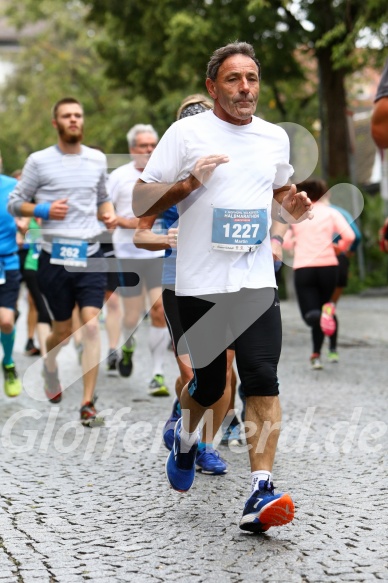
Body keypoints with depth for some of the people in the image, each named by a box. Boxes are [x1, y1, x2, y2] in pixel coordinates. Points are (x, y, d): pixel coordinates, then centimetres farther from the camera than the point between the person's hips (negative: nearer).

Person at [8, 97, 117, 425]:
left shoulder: (98, 159, 10)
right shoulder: (39, 161, 0)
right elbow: (15, 203, 4)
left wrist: (108, 214, 3)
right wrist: (43, 210, -14)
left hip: (90, 255, 2)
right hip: (56, 257, -2)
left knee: (91, 326, -11)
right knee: (63, 330, 8)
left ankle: (88, 403, -8)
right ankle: (50, 368, 43)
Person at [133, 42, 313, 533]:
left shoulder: (275, 137, 10)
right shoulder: (187, 133, -3)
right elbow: (140, 203, -3)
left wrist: (292, 209, 5)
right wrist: (188, 183, -20)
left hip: (256, 282, 3)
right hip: (200, 284, -2)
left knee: (263, 382, -11)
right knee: (208, 386, 7)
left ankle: (260, 495, -12)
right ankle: (185, 436, 41)